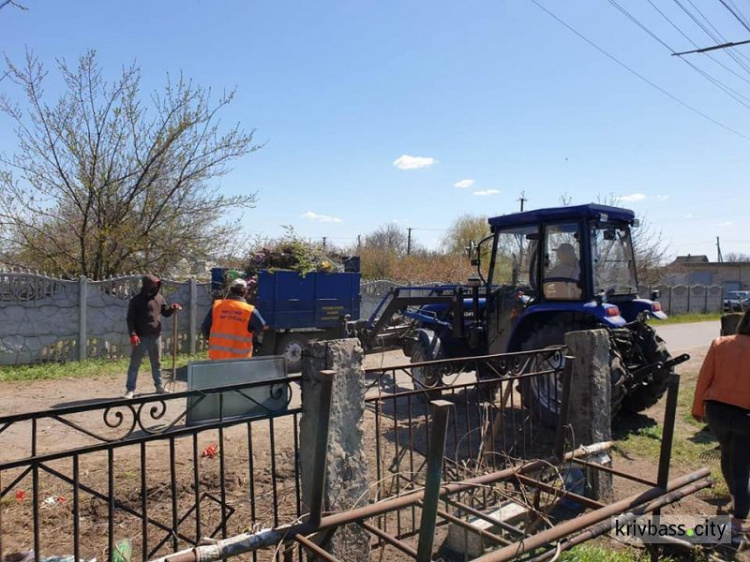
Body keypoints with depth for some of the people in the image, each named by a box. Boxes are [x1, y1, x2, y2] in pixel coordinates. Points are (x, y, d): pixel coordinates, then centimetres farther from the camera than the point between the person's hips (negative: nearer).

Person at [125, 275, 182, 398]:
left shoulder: (159, 298, 6)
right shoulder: (136, 300, -7)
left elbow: (166, 312, 14)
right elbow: (130, 319, -9)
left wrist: (173, 308, -9)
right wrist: (133, 334, -19)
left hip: (156, 336, 5)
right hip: (141, 337, -5)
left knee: (157, 362, 14)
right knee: (135, 363, 1)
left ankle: (159, 386, 25)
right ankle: (130, 389, 7)